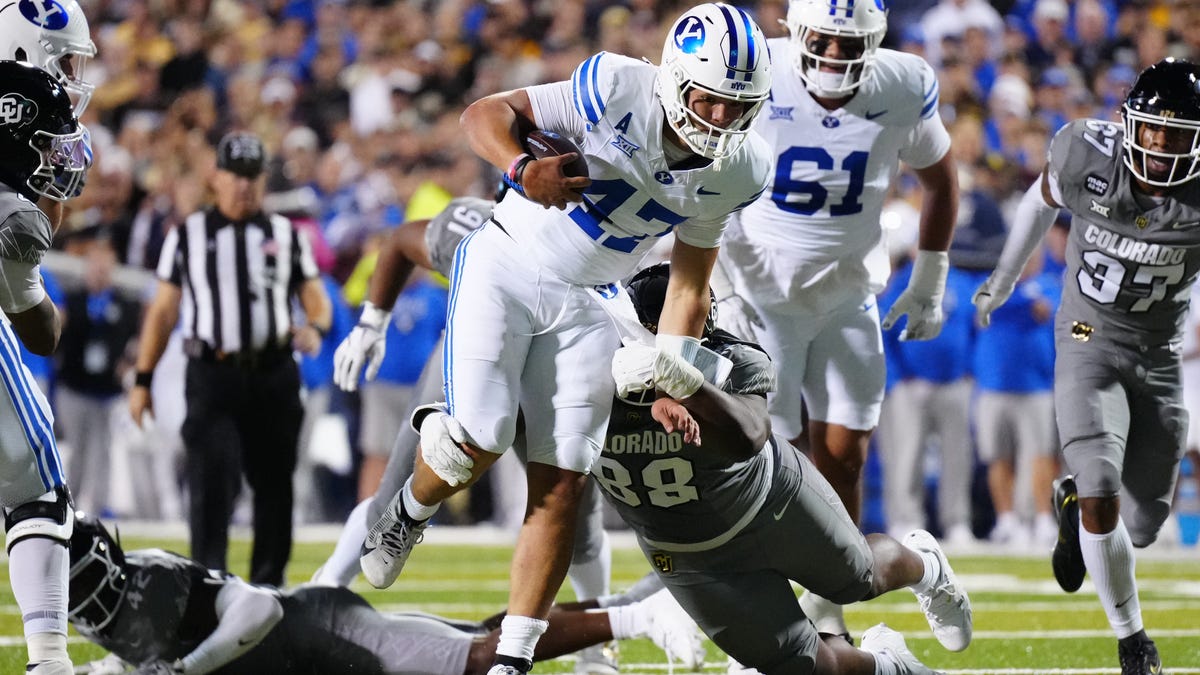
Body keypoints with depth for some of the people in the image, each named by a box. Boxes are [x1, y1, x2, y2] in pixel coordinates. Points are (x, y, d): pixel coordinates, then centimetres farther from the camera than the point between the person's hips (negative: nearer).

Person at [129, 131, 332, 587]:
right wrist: (143, 379, 4)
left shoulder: (287, 236, 11)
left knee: (274, 482, 7)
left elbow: (315, 297, 11)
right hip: (212, 377, -2)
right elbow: (163, 310, 9)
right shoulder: (188, 236, 7)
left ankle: (267, 585, 18)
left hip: (274, 374, 2)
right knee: (212, 478, -16)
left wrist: (315, 327, -14)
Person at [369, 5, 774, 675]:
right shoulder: (618, 90, -22)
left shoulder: (736, 171, -6)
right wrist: (523, 169, -41)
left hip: (589, 305, 4)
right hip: (506, 268, -4)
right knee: (477, 442, -16)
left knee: (562, 487, -4)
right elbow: (486, 113, -20)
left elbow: (690, 284, 6)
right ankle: (410, 513, 20)